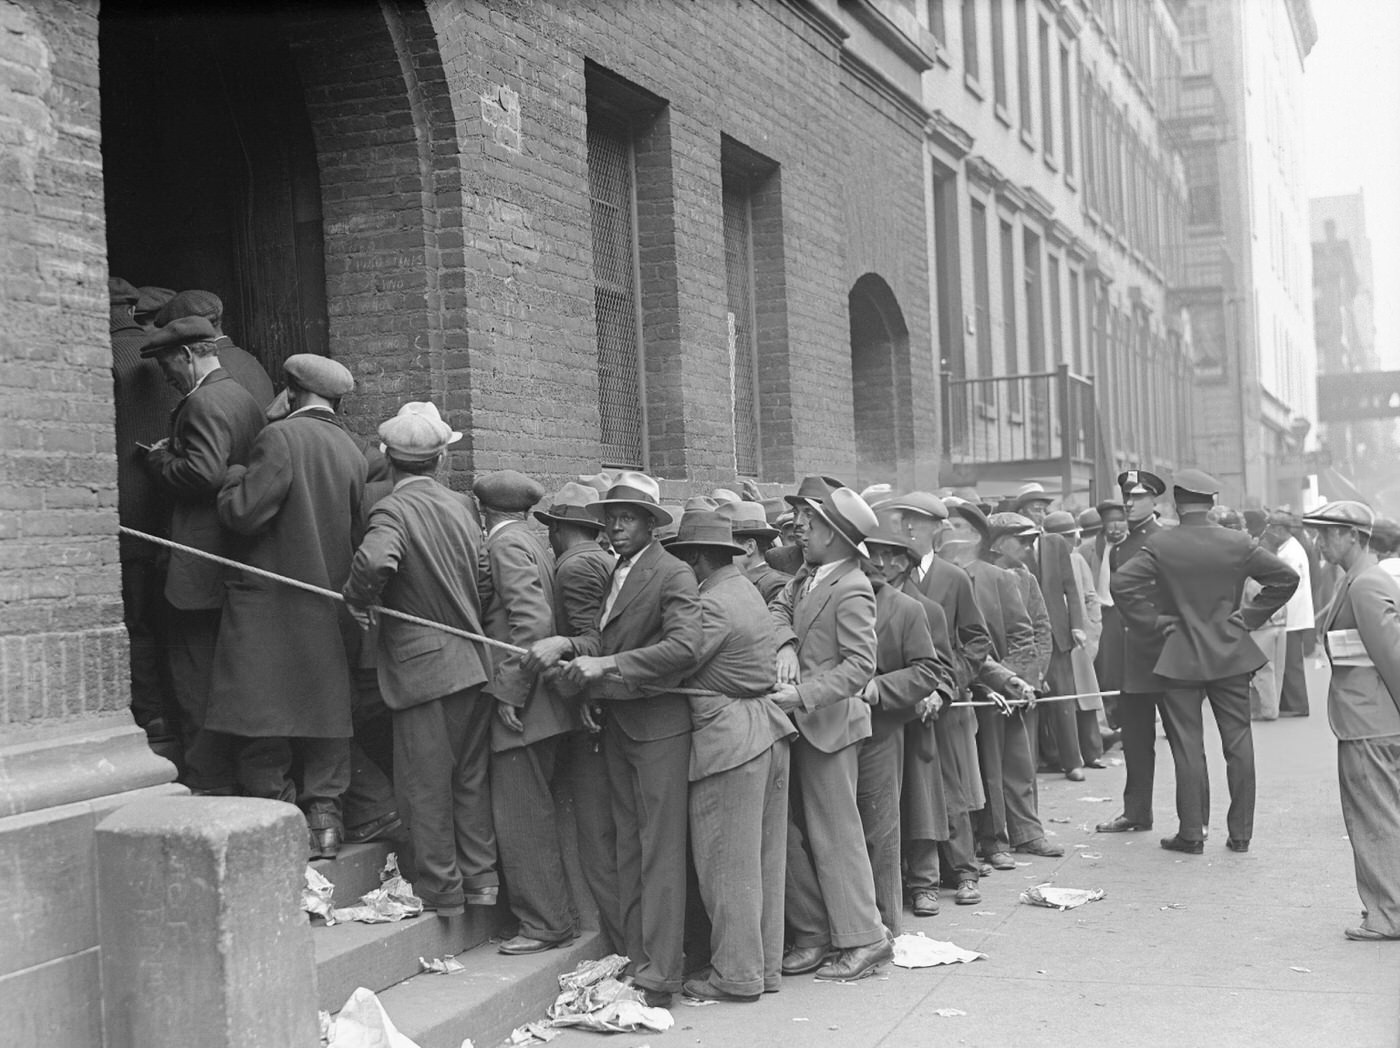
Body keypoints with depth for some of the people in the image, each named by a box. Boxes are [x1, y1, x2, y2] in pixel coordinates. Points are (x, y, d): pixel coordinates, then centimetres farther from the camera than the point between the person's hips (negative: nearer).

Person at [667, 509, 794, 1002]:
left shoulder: (713, 604, -15)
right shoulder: (747, 591, 15)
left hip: (729, 739, -10)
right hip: (767, 731, 10)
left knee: (727, 864, 0)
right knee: (764, 860, 14)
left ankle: (736, 975, 6)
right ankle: (765, 965, 23)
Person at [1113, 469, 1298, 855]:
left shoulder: (1160, 545, -8)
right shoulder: (1237, 543, -2)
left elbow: (1122, 583, -18)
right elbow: (1286, 577, -1)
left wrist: (1152, 622, -7)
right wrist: (1249, 616, 4)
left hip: (1181, 657, -2)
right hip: (1230, 654, 2)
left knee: (1188, 747, 3)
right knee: (1238, 743, 8)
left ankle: (1191, 833, 6)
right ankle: (1241, 832, 11)